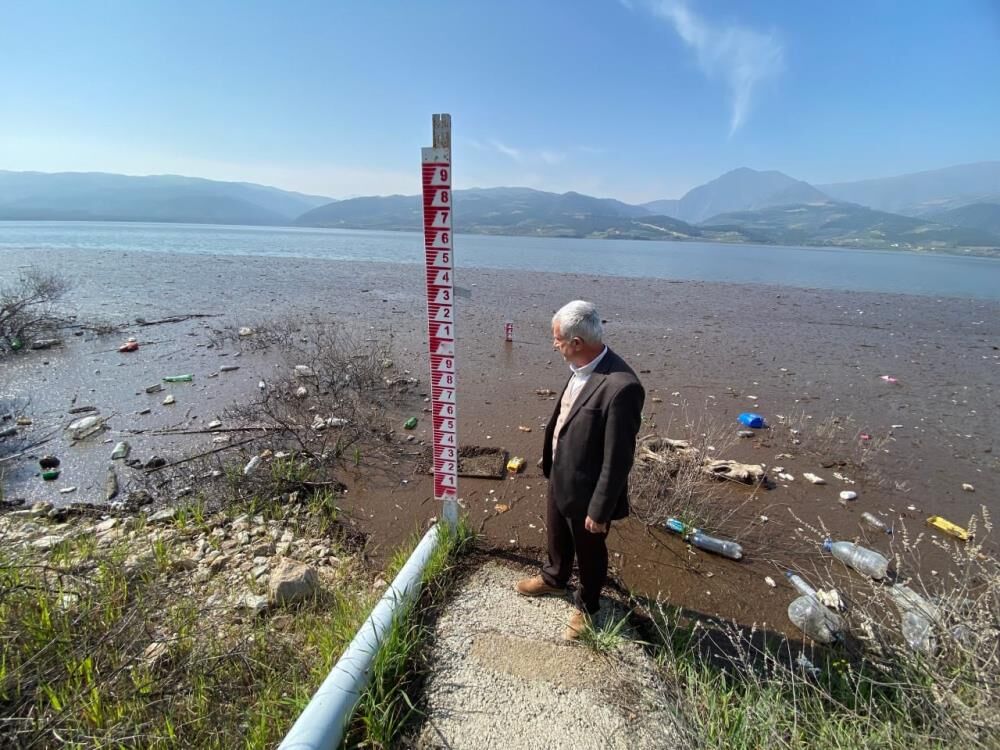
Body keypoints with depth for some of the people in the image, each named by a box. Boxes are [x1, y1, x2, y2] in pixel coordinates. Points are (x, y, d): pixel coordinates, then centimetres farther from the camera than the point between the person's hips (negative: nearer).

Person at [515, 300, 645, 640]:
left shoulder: (621, 386, -34)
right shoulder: (582, 368, -7)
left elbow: (618, 458, -26)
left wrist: (600, 510, -17)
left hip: (586, 490, -8)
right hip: (559, 477, 8)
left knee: (589, 552, 20)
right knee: (556, 535, 31)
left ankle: (587, 606, 48)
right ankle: (554, 578, 60)